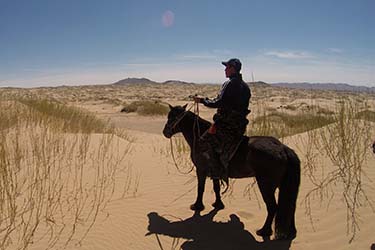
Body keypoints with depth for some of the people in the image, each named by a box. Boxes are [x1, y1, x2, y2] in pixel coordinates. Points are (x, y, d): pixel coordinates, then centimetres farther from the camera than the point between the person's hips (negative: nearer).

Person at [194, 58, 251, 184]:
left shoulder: (229, 84, -13)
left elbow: (218, 103, -19)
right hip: (240, 125, 9)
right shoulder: (245, 86, 15)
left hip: (226, 123, -9)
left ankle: (217, 172, -8)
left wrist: (202, 100, -7)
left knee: (204, 142, -5)